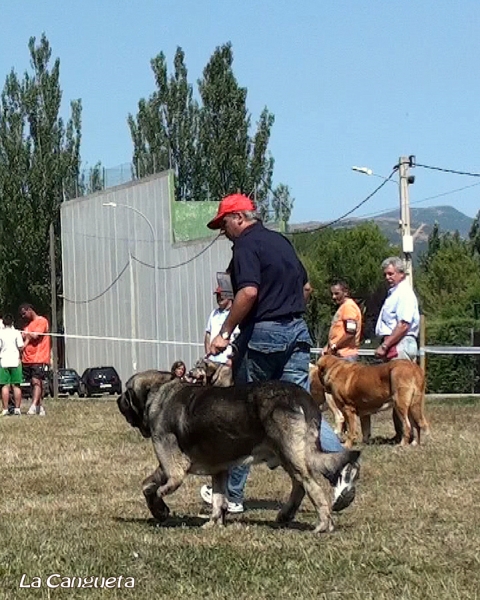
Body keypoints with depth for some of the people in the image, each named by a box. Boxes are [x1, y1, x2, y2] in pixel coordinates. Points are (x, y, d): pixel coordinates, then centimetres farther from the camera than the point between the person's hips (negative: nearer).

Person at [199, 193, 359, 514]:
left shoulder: (247, 244, -9)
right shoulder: (281, 241, 17)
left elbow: (249, 292, -23)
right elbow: (306, 287, 22)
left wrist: (225, 332, -17)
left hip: (262, 334, -7)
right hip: (297, 331, 7)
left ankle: (232, 494, 13)